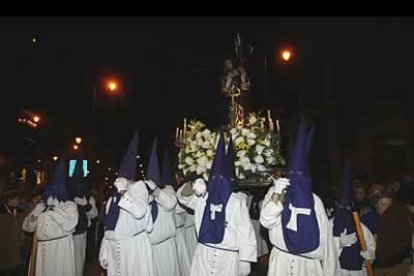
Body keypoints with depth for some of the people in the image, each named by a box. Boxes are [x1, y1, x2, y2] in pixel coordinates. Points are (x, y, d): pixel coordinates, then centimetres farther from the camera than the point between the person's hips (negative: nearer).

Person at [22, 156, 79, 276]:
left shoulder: (69, 205, -1)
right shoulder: (41, 206, 14)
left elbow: (69, 225, -17)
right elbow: (27, 227, 12)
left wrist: (55, 209, -13)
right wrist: (35, 213, -6)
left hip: (61, 247, -4)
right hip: (43, 248, 4)